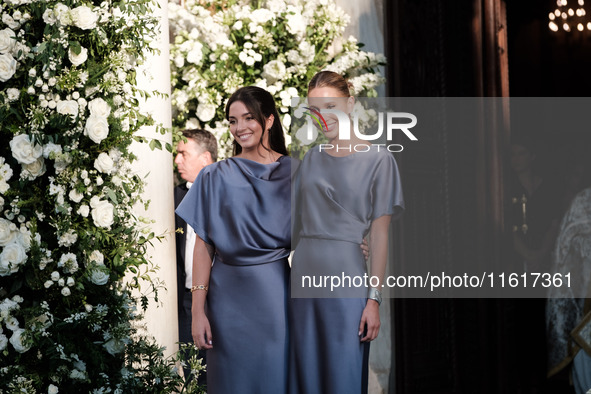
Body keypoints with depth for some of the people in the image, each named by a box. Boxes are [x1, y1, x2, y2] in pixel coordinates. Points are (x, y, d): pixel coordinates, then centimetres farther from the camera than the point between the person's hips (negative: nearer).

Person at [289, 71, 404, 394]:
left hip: (346, 276, -4)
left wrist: (374, 298, -10)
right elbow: (297, 223, 13)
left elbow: (379, 234, -5)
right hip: (304, 274, 4)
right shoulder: (311, 158, 11)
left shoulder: (377, 159, -2)